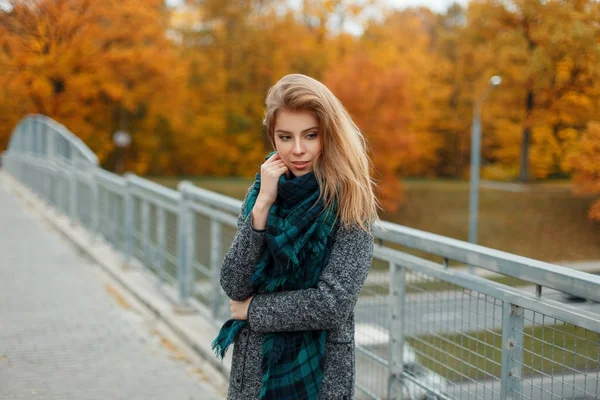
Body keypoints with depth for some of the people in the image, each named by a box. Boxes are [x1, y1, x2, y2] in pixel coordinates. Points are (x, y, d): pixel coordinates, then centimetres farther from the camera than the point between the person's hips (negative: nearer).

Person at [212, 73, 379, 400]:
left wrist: (252, 310, -9)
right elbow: (233, 286, -9)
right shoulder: (260, 193, -1)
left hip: (321, 372, -3)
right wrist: (262, 206, -17)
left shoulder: (350, 204, -12)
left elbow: (333, 304, -19)